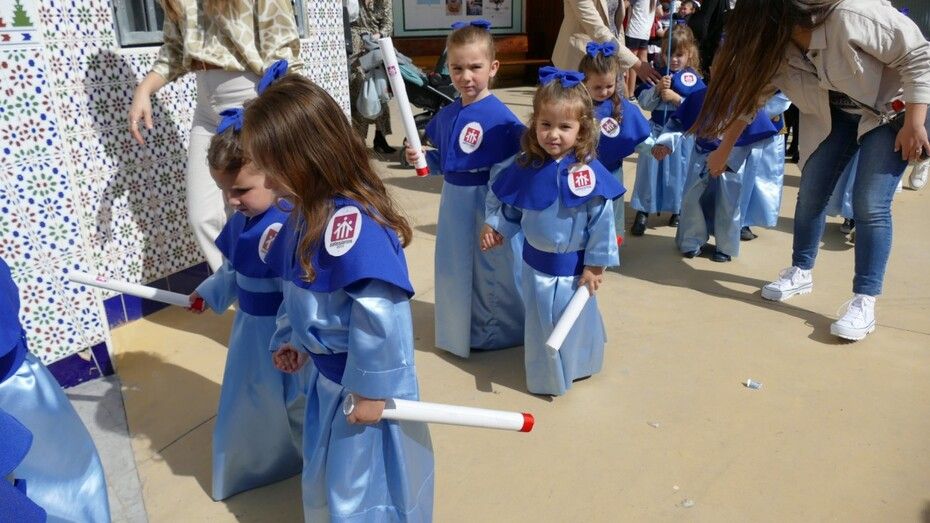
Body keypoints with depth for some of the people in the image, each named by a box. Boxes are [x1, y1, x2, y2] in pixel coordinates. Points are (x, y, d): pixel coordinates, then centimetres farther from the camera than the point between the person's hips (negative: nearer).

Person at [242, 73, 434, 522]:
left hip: (364, 383, -9)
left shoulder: (351, 222, -31)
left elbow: (380, 316, -31)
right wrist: (287, 337, 12)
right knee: (327, 481, 29)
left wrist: (371, 390, -24)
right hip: (329, 374, 9)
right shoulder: (307, 212, -1)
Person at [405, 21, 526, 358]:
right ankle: (461, 330, 42)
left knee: (491, 267, 10)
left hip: (487, 204, -7)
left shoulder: (499, 117, -18)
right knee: (455, 268, 19)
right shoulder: (445, 116, 3)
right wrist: (421, 158, -4)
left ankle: (495, 332, 33)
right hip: (454, 204, 7)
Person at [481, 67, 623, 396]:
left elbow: (602, 221, -17)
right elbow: (512, 207, 8)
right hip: (535, 262, 5)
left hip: (573, 266, -5)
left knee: (575, 321, 16)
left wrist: (596, 264, -14)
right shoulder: (526, 166, -7)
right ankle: (547, 375, 47)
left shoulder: (588, 172, -22)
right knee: (540, 323, 23)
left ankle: (576, 367, 43)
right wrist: (496, 226, -6)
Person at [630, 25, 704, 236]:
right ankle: (643, 210, 11)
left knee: (678, 170, 9)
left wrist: (677, 99, -20)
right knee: (649, 167, 0)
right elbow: (644, 102, -3)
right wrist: (658, 89, -19)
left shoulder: (693, 79, -6)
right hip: (657, 129, 2)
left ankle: (678, 209, 29)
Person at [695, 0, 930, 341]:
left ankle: (864, 303, -8)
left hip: (890, 108, -6)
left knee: (870, 205, -13)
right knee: (811, 193, 5)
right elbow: (748, 97, 0)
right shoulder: (773, 47, -14)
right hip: (835, 114, 6)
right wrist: (724, 151, 6)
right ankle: (801, 272, 24)